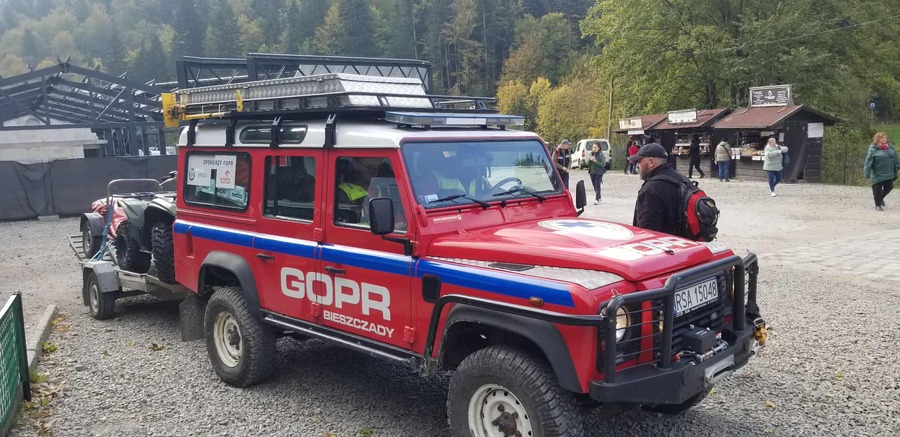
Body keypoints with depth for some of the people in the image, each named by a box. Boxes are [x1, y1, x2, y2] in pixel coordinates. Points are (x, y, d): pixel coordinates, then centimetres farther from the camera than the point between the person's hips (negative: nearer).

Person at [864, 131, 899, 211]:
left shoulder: (890, 147, 4)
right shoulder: (873, 149, -14)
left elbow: (895, 159, 15)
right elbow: (868, 162, -16)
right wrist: (867, 174, -19)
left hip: (889, 174, 6)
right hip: (878, 175, -6)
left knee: (888, 187, 14)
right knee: (877, 190, 2)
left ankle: (880, 198, 42)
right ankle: (878, 205, 20)